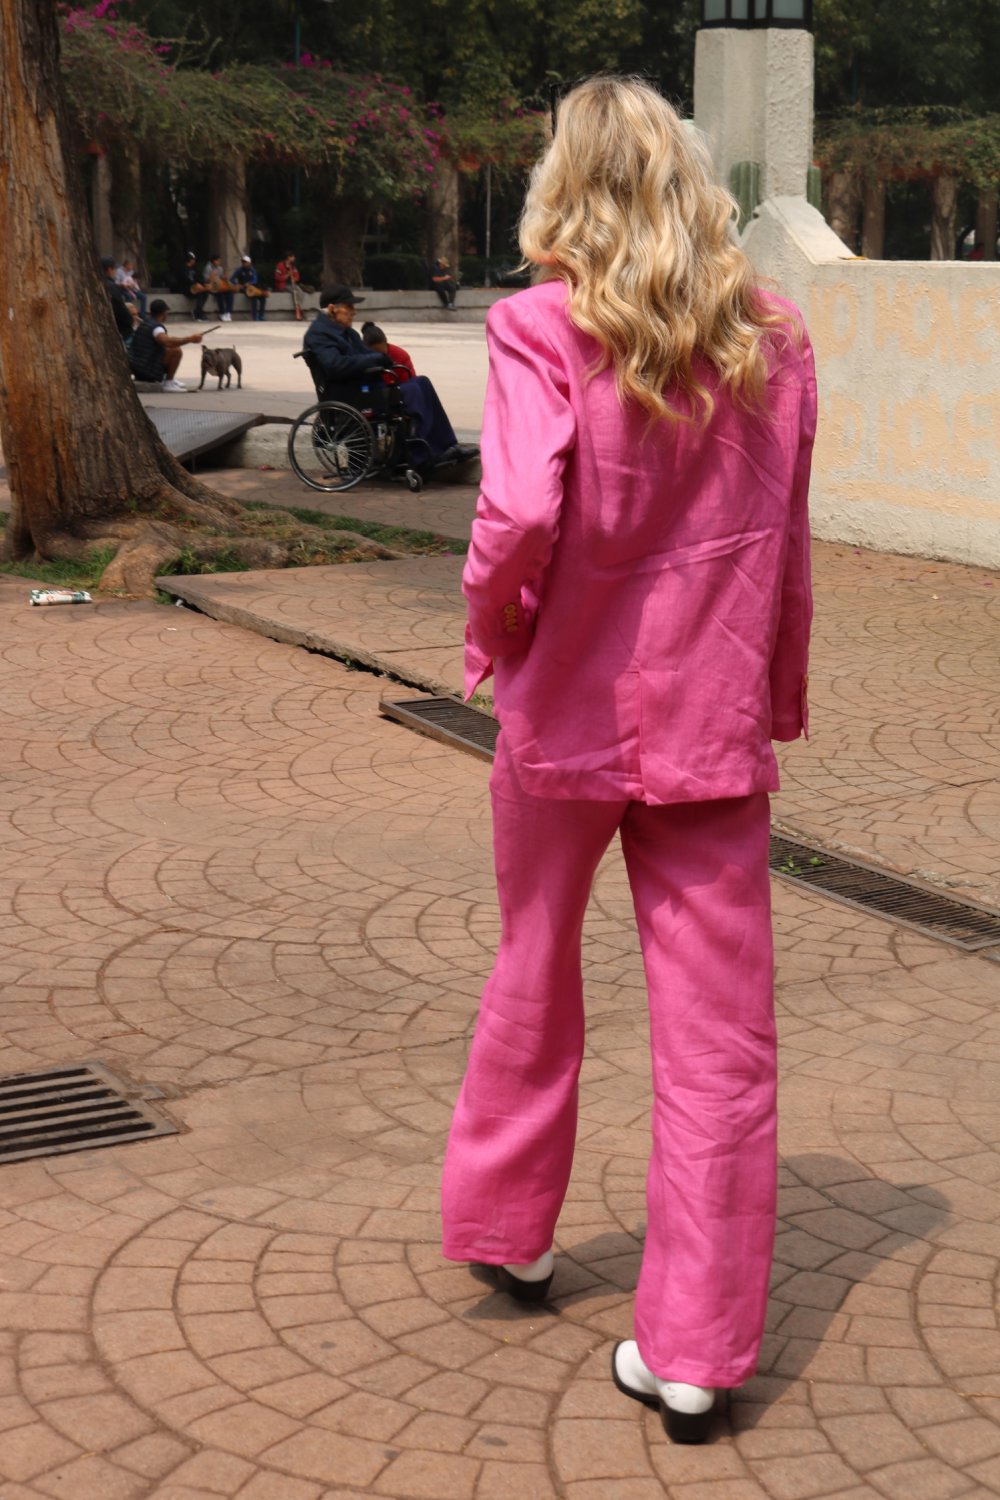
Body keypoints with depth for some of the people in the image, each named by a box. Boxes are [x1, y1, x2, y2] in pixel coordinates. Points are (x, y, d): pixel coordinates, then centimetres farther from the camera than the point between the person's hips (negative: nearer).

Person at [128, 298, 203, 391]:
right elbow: (167, 342, -38)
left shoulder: (144, 323, 12)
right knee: (176, 351, -14)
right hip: (148, 371, -10)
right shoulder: (156, 327, -17)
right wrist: (190, 339, -35)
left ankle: (163, 379, 25)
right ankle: (168, 383, -8)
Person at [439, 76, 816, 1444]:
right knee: (719, 1032, 6)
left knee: (534, 985, 21)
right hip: (712, 723, 2)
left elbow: (521, 518, -24)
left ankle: (507, 1230, 40)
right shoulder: (772, 341, 0)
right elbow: (786, 548, 5)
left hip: (567, 714, -1)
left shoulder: (544, 330, -12)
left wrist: (494, 634, -5)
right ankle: (695, 1350, 10)